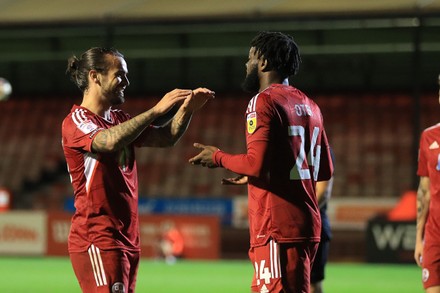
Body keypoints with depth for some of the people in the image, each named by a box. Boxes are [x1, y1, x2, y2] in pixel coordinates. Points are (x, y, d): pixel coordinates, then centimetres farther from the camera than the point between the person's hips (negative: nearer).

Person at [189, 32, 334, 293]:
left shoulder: (263, 102, -9)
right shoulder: (309, 106, 16)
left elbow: (256, 163, -19)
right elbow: (325, 171, 19)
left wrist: (218, 158, -2)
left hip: (277, 229, -9)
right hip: (307, 224, 9)